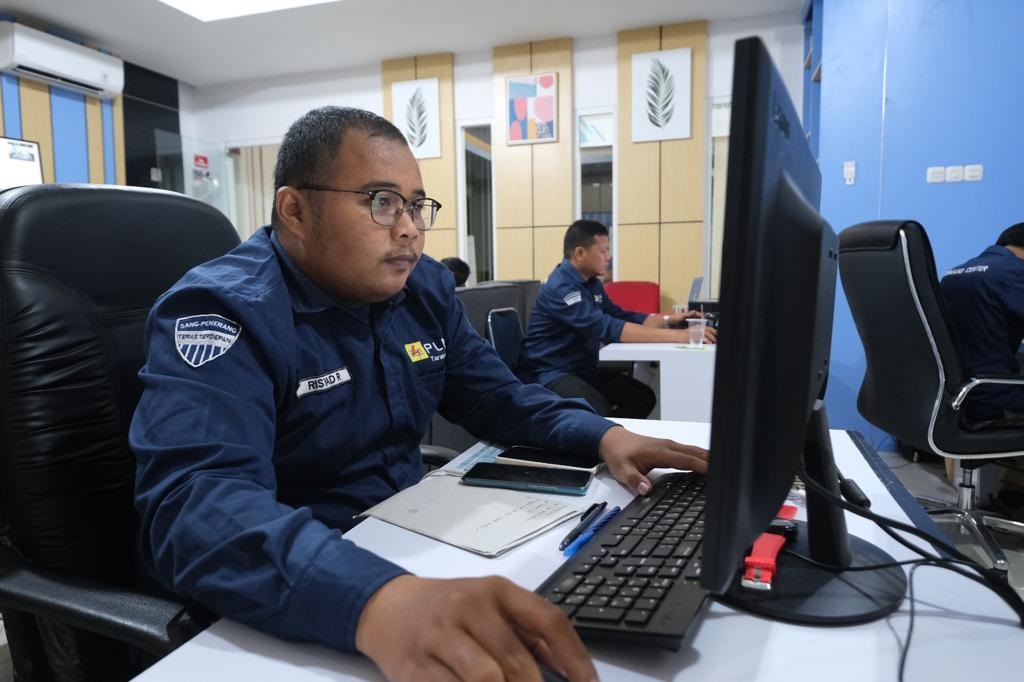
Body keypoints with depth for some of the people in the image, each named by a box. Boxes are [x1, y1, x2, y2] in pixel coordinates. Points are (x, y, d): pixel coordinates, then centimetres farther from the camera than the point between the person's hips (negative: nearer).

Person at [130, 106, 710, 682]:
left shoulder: (425, 286, 2)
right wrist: (379, 601, -51)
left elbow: (495, 394, 10)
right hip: (297, 604, -6)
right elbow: (196, 504, -34)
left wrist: (603, 436, -8)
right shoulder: (224, 310, -19)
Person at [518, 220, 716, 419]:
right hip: (550, 372, -9)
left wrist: (668, 319, -2)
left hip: (583, 368, 9)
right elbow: (607, 328, -32)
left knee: (643, 397, -2)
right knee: (599, 412, -32)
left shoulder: (591, 283, 9)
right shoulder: (561, 287, -22)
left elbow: (621, 318, 14)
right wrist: (677, 336, -33)